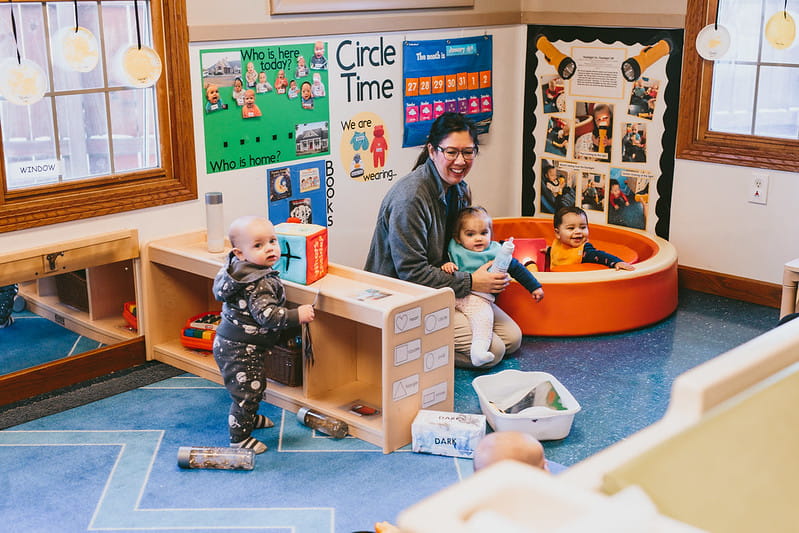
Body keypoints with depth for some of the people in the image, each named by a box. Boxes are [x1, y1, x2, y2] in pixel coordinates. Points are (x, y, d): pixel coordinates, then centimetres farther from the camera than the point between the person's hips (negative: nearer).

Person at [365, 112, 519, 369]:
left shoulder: (459, 189, 3)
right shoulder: (410, 197, -26)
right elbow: (411, 271, -24)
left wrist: (493, 271, -4)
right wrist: (471, 282, -20)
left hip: (442, 288, 9)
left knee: (512, 338, 6)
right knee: (491, 350, -15)